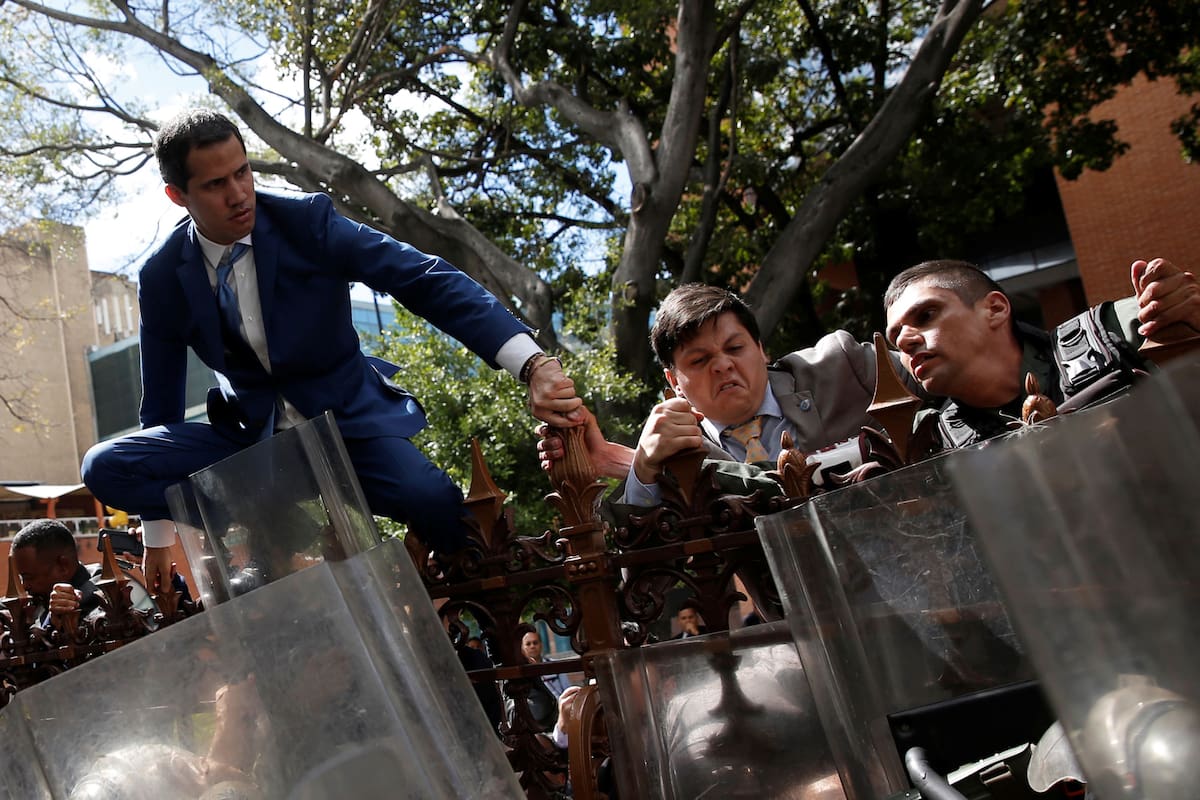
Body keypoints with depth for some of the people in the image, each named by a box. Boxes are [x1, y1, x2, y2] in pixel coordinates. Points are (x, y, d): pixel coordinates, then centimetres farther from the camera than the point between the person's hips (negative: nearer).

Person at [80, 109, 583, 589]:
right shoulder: (162, 278, -6)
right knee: (105, 468, -18)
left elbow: (425, 279, -23)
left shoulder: (306, 220, -14)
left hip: (347, 417, -2)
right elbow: (161, 400, 4)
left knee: (437, 506, -31)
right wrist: (157, 539, 9)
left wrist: (533, 365, -37)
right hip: (250, 434, 3)